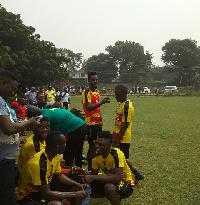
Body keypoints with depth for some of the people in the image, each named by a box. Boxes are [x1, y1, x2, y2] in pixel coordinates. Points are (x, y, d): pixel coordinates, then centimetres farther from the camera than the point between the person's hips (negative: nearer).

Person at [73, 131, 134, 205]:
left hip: (126, 183, -8)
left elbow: (117, 178, -35)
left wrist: (94, 178, -36)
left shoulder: (116, 154, -27)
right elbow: (93, 174, 4)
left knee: (109, 187, -37)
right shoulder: (97, 156, -6)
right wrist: (83, 172, -18)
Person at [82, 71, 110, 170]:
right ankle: (90, 169, 2)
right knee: (92, 146, -5)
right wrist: (101, 102, -37)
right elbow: (89, 107, -25)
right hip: (91, 123, -8)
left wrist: (101, 120, 10)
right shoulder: (86, 92, -12)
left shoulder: (97, 93, 15)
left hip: (97, 123, 8)